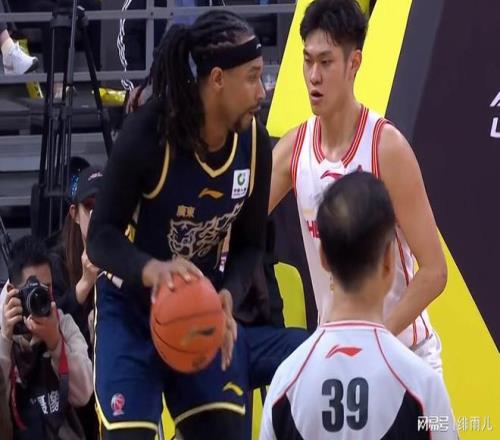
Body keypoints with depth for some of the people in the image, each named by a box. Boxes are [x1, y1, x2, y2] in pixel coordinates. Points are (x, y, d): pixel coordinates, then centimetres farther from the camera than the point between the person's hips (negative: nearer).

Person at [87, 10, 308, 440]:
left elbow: (250, 245, 2)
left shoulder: (254, 141, -8)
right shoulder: (148, 133, -24)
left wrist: (229, 297, -19)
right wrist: (152, 270, -42)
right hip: (132, 310, -5)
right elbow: (101, 237, -22)